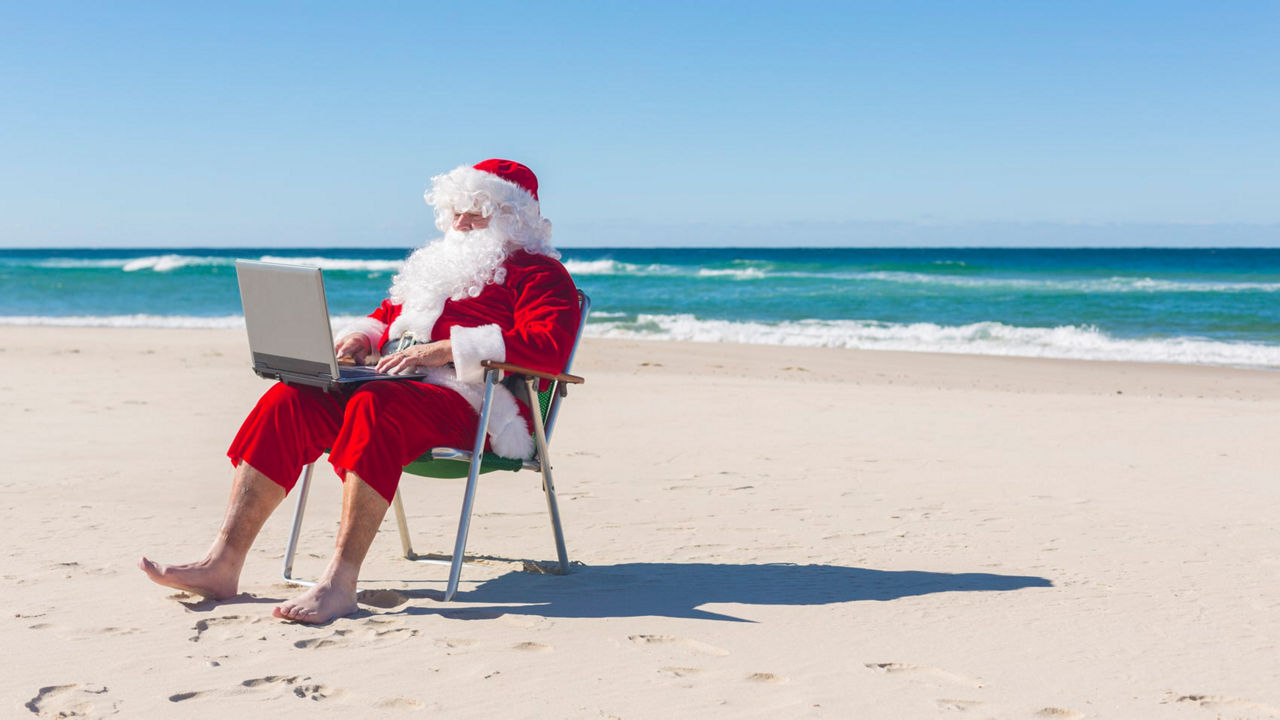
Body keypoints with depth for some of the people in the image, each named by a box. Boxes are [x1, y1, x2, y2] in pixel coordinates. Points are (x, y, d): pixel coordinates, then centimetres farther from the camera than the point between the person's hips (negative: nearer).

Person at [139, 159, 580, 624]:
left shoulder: (538, 272, 5)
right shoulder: (436, 263, 30)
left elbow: (548, 346, -14)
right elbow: (385, 315, 36)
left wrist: (445, 348, -19)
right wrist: (360, 339, 10)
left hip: (471, 406, -7)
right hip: (395, 386, 7)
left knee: (374, 406, -37)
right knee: (289, 400, -17)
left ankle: (339, 582, -42)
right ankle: (223, 563, -22)